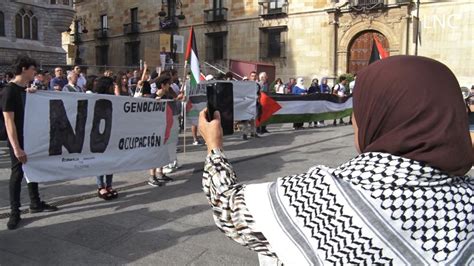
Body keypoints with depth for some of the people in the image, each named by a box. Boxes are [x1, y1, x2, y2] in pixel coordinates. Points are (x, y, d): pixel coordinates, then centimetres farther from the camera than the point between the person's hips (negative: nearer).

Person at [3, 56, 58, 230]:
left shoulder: (27, 89, 6)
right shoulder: (9, 91, -18)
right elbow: (9, 121, -23)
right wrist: (16, 147, -27)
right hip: (18, 141, -8)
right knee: (17, 173, 1)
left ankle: (35, 204, 29)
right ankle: (15, 212, 12)